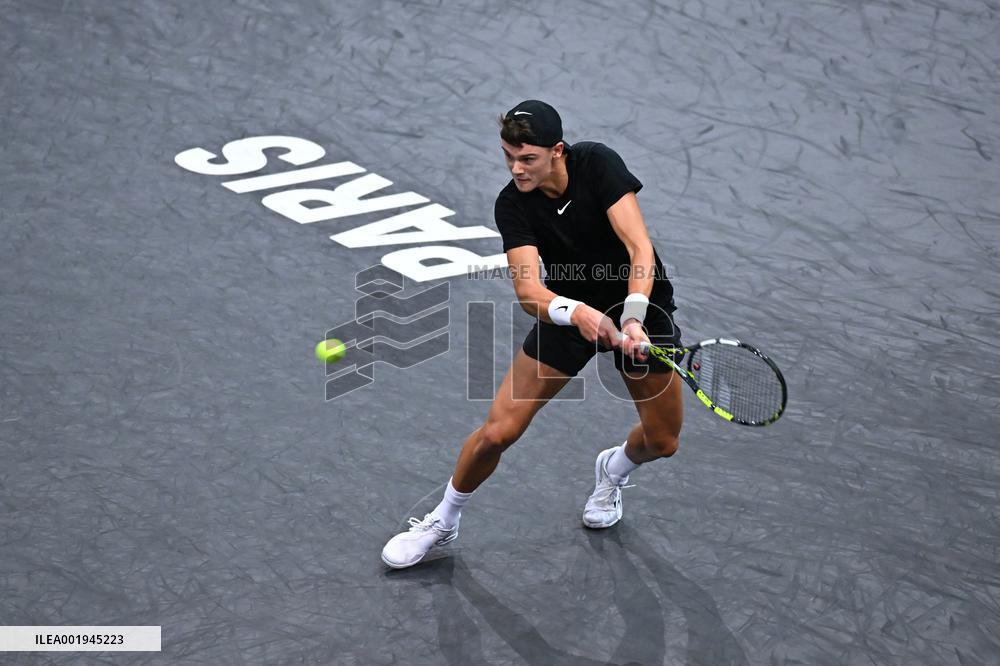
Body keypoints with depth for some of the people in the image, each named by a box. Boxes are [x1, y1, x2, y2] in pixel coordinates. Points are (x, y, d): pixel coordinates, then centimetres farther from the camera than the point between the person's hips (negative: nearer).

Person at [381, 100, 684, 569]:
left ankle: (613, 469, 42)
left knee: (661, 442, 4)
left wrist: (633, 319, -47)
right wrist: (576, 312, -52)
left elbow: (640, 249, -32)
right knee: (497, 431, -9)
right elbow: (528, 289, -31)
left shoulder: (598, 164, -25)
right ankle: (442, 522, 17)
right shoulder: (512, 205, -20)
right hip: (568, 310, 0)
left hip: (639, 303, 0)